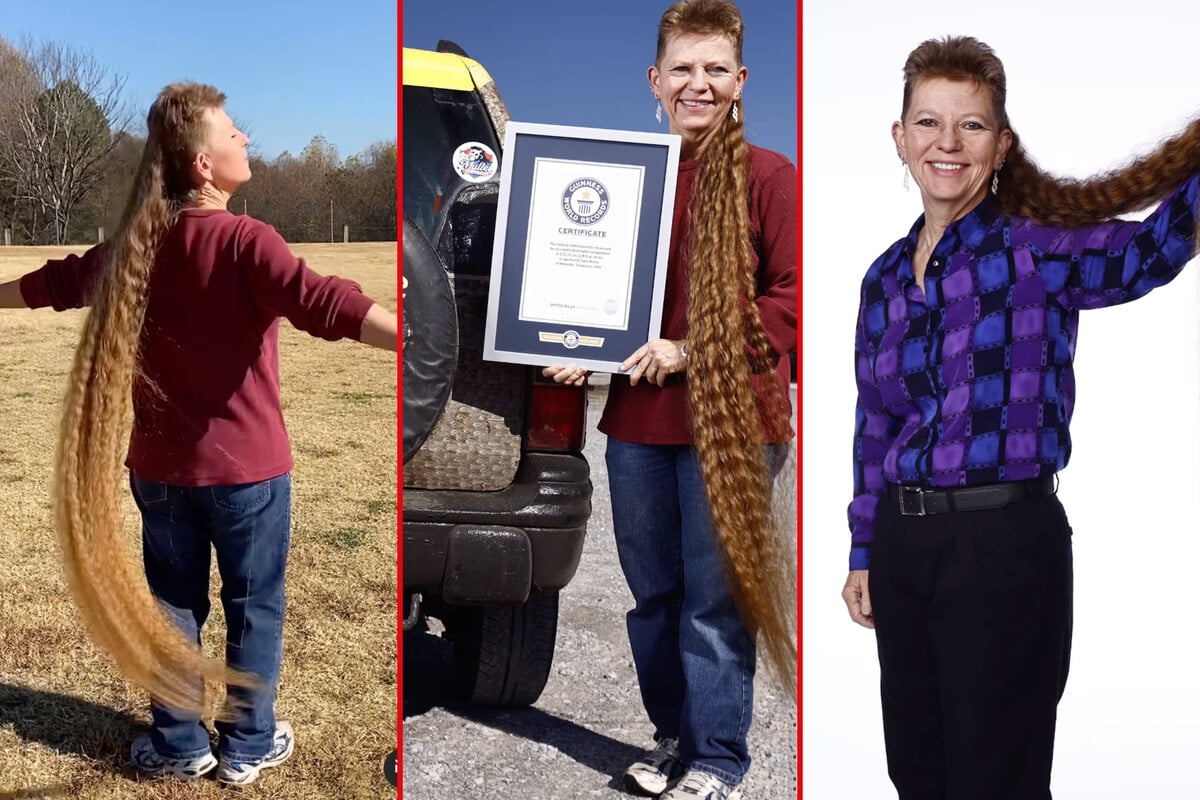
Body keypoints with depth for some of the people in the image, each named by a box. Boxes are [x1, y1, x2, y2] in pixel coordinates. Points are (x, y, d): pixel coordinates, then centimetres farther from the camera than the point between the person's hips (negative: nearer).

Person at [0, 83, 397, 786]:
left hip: (161, 466, 5)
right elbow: (320, 301, -35)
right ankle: (248, 747, 22)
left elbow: (59, 282, 19)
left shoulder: (137, 246, 2)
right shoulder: (246, 241, -18)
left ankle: (177, 745, 27)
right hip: (247, 467, -5)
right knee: (254, 609, 11)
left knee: (171, 606, 17)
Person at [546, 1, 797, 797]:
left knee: (714, 600, 2)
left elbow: (791, 297, -9)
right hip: (637, 416, 5)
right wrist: (582, 350, 0)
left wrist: (692, 352, -15)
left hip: (731, 421, -5)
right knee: (652, 593, 15)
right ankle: (674, 736, 33)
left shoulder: (766, 176, -4)